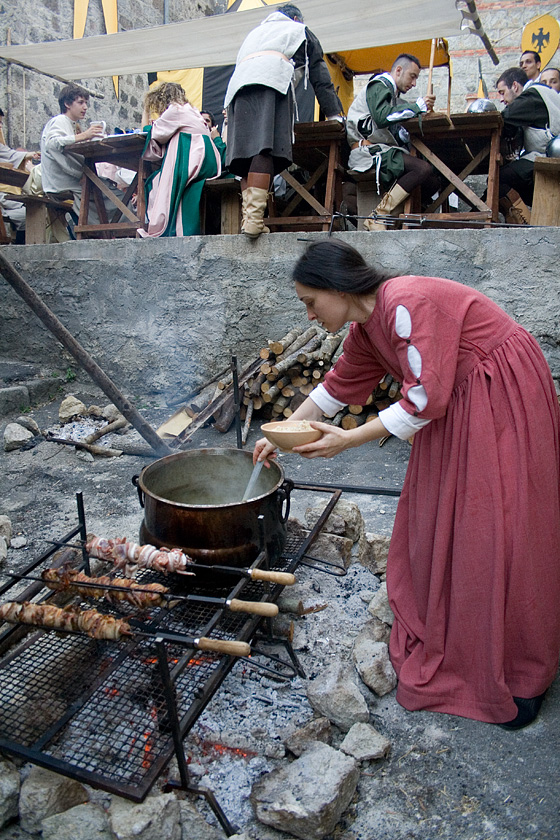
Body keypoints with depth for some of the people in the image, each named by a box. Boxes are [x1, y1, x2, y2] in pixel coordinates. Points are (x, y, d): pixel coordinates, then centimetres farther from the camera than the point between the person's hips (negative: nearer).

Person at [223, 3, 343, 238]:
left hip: (238, 82, 5)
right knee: (265, 148, -21)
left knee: (247, 152, -5)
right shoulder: (300, 31, 31)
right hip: (271, 79, -5)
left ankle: (247, 217, -22)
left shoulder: (255, 32, 44)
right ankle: (254, 217, -38)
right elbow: (320, 77, 27)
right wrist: (333, 114, 29)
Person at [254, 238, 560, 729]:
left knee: (497, 530, -3)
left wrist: (348, 440, -22)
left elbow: (424, 400, -27)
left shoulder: (407, 306, -27)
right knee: (438, 519, 10)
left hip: (506, 399, -9)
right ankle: (442, 638, 28)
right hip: (457, 406, 9)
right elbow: (337, 387, 14)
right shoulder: (365, 327, 2)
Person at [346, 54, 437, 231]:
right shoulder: (378, 86, 1)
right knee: (423, 168, -27)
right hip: (368, 152, -9)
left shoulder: (394, 95, 30)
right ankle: (376, 218, -31)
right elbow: (382, 118, -20)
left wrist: (424, 110, 8)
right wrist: (417, 106, -16)